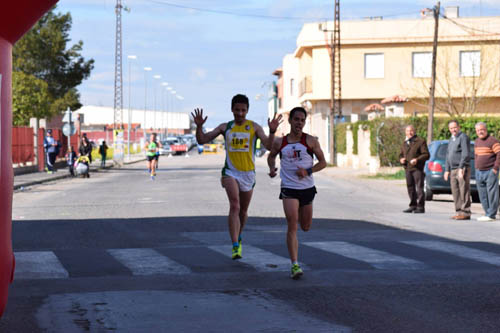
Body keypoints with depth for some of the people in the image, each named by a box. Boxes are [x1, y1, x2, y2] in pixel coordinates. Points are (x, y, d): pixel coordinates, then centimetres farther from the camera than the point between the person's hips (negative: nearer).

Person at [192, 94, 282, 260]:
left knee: (243, 211, 13)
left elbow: (268, 145, -9)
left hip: (248, 173, 1)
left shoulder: (254, 127, 2)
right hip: (230, 171, -1)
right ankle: (235, 246, -25)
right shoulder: (225, 127, 6)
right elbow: (202, 140, 5)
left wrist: (272, 131, -28)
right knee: (234, 206, -21)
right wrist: (199, 126, -15)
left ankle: (238, 238, 40)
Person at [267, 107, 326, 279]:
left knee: (306, 227, 16)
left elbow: (323, 162, 3)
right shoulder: (280, 142, 2)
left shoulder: (311, 141, -1)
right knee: (292, 226, -15)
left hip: (307, 187, 2)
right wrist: (272, 168, 1)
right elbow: (271, 155, 22)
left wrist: (308, 171, -14)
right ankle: (295, 265, -15)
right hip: (289, 188, -2)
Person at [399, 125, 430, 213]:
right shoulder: (404, 144, 18)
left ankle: (421, 207, -6)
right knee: (410, 188, 9)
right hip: (408, 169, 7)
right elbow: (401, 154, 27)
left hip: (417, 168, -7)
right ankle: (413, 206, 17)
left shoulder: (420, 141, -3)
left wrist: (417, 160, -21)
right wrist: (401, 159, 3)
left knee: (419, 187, -8)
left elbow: (426, 155, -7)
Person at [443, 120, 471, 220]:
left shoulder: (463, 137, -7)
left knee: (464, 191, -8)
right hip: (453, 170, 8)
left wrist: (461, 168, -20)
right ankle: (459, 211, 12)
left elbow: (465, 154, -15)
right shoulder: (451, 139, 20)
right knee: (455, 192, 7)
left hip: (462, 168, -8)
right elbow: (448, 155, 24)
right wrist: (447, 170, 17)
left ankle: (465, 212, -8)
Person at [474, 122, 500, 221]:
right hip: (479, 172, 8)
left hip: (490, 172, -8)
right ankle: (487, 213, 17)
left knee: (491, 194, -6)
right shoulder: (476, 142, 14)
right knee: (482, 195, 9)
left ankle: (491, 215, -4)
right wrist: (476, 167, 15)